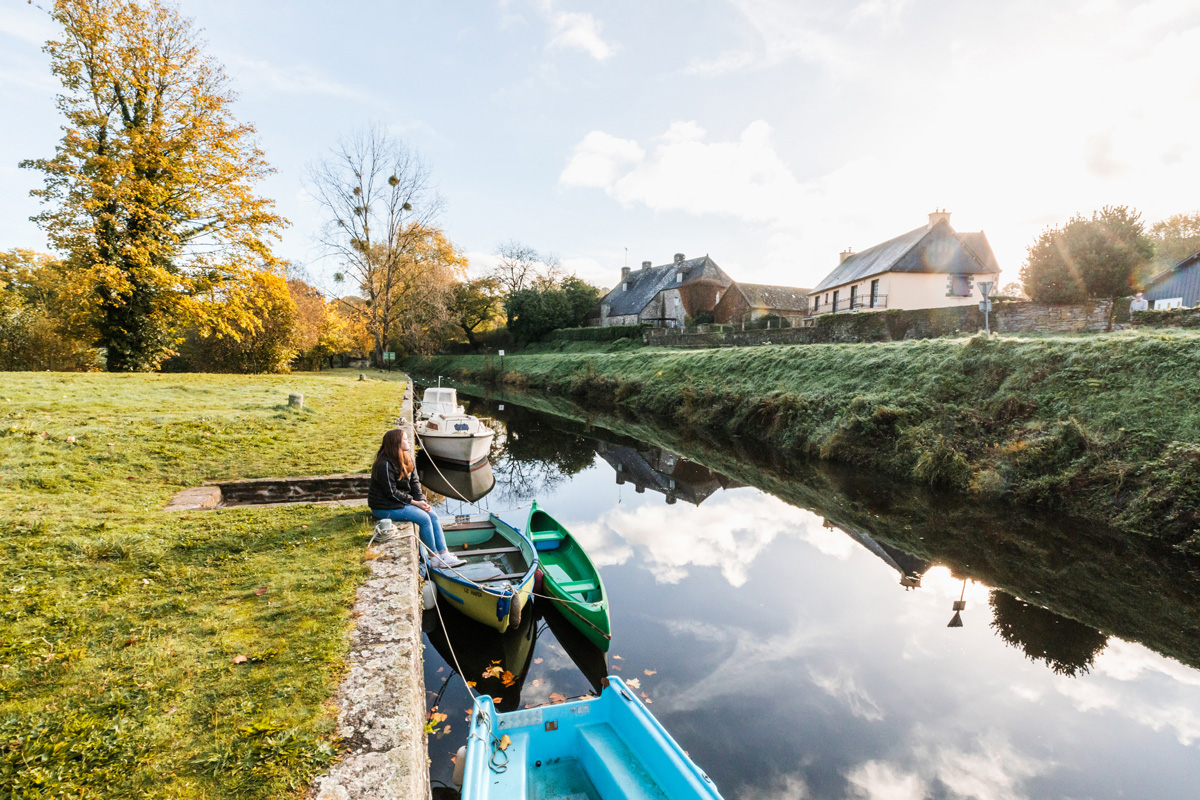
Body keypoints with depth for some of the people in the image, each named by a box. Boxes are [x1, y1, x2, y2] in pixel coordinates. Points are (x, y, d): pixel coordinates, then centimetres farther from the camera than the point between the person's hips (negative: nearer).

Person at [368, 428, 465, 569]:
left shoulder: (406, 458, 7)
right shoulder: (385, 464, -21)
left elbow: (414, 481, 6)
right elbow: (391, 492, -21)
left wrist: (421, 500, -10)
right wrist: (414, 502, -18)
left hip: (403, 500, 9)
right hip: (385, 507, -9)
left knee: (433, 514, -10)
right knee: (424, 518, -21)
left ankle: (445, 555, -10)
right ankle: (435, 558, -8)